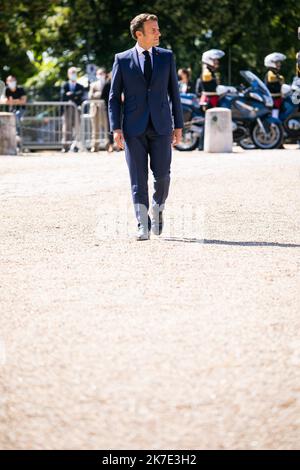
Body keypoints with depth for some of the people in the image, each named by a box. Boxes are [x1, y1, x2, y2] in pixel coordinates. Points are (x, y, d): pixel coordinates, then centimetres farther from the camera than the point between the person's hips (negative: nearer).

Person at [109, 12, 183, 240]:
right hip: (134, 128, -1)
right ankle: (143, 226, 0)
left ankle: (158, 209, 25)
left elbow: (174, 92, 10)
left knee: (162, 174, -3)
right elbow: (114, 96, 3)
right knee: (138, 178, -3)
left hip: (161, 126, 1)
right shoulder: (122, 60, 3)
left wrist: (179, 125, 6)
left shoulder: (166, 56, 8)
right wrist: (116, 128, -6)